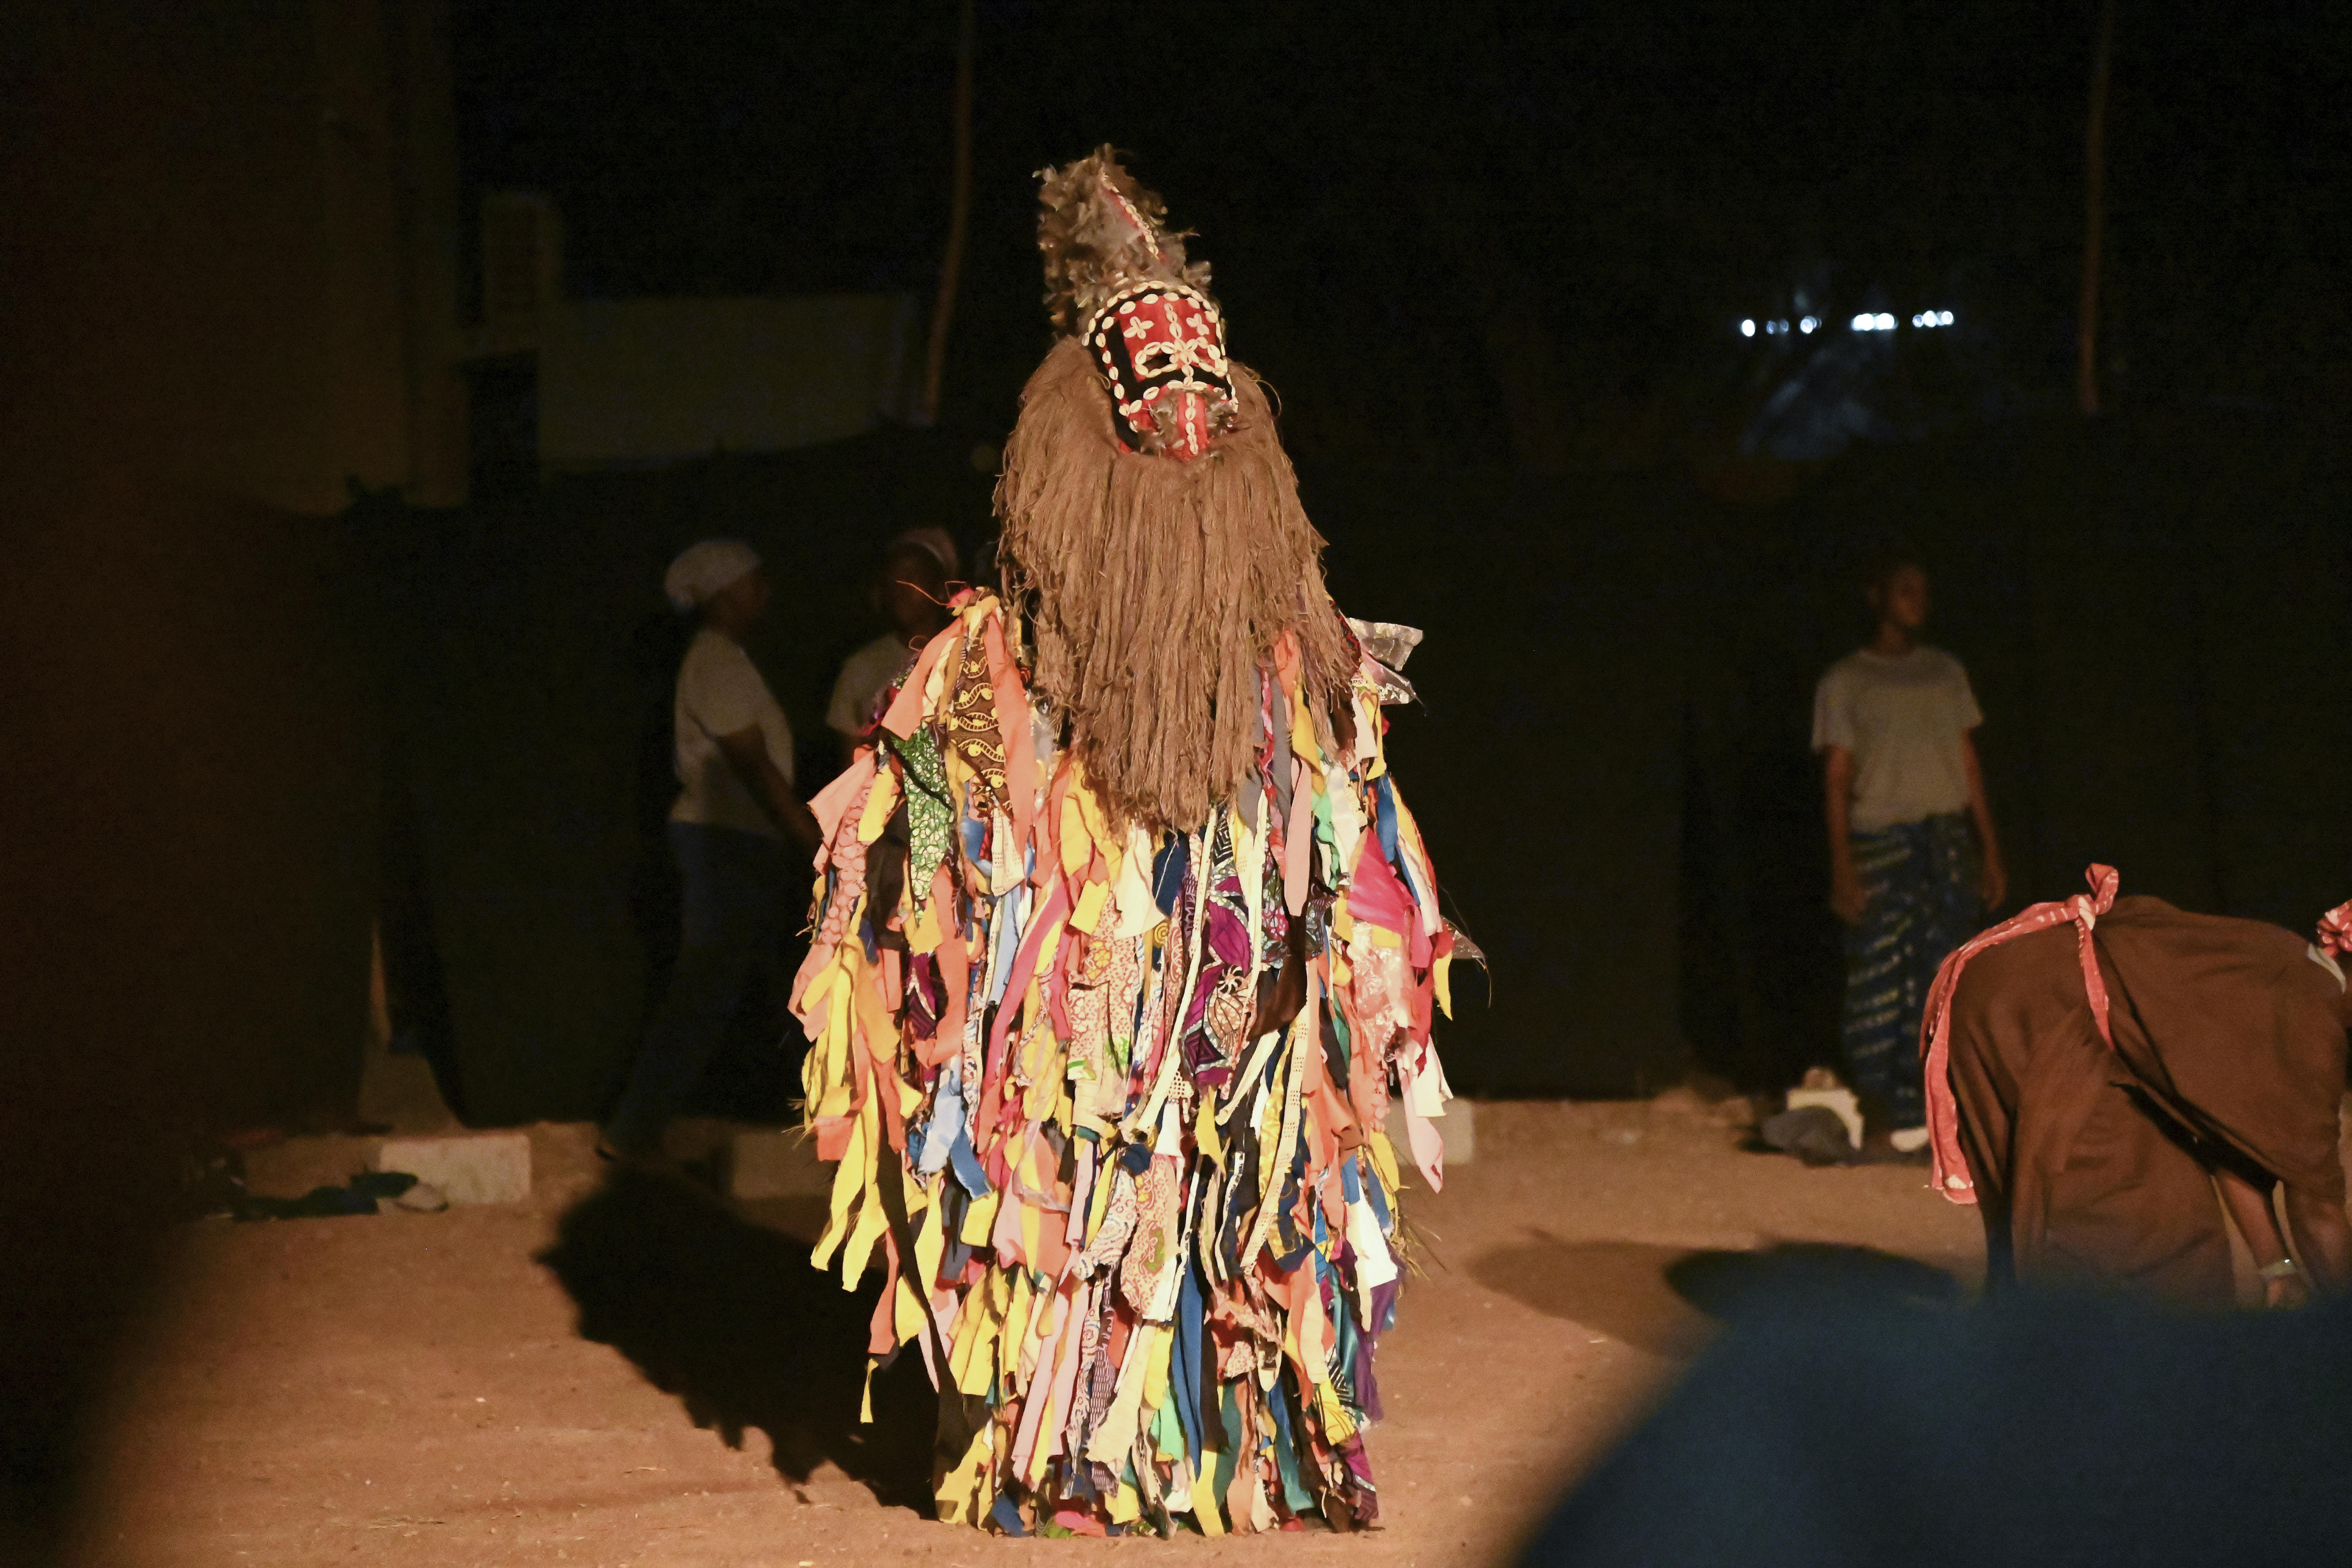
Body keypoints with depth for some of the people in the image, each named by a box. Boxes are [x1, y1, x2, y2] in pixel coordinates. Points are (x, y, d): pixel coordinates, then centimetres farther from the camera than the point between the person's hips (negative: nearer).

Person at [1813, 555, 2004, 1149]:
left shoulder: (1945, 672, 17)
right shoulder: (1845, 683, 6)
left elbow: (1969, 764, 16)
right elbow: (1837, 777, 1)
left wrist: (1990, 850, 9)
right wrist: (1842, 867, -8)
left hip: (1948, 837, 3)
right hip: (1882, 841, -3)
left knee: (1942, 980, -3)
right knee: (1880, 981, -8)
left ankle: (1922, 1112, -1)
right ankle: (1879, 1113, -4)